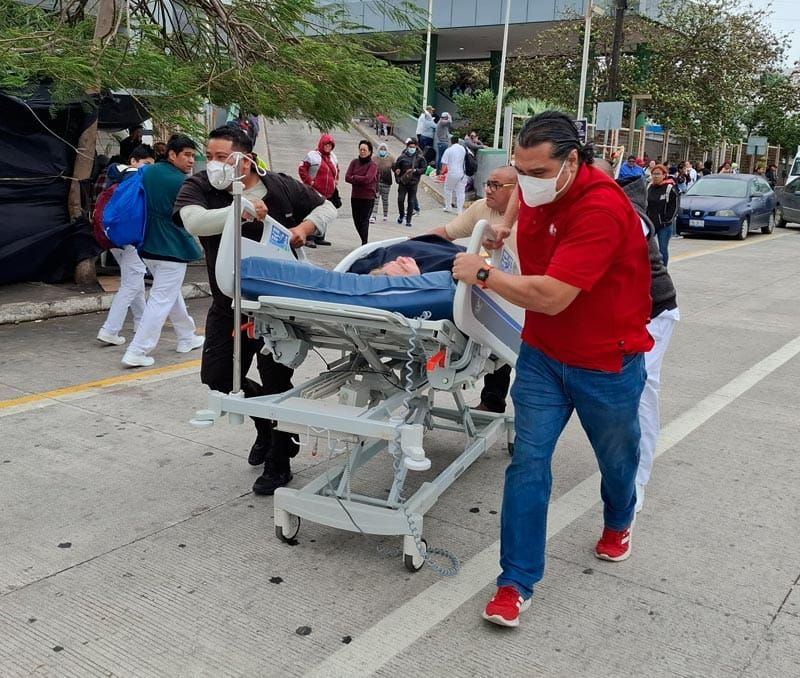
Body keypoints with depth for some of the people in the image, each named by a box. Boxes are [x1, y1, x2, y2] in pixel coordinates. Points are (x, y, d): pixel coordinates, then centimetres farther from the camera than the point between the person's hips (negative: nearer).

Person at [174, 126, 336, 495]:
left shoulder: (281, 187, -4)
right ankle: (266, 422, 34)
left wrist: (305, 227, -9)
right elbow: (193, 221, -27)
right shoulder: (199, 187, -6)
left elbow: (327, 208, 10)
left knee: (275, 379, -1)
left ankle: (279, 461, 18)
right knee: (217, 375, 4)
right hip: (229, 302, 3)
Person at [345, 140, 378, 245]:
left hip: (368, 197, -5)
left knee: (364, 221, -6)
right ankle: (364, 241, 27)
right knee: (357, 221, 11)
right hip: (355, 196, 5)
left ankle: (364, 244, -3)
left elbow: (367, 179, -20)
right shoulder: (354, 162, 6)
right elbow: (347, 177, -3)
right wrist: (360, 180, -13)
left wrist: (354, 178, -8)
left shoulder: (373, 165, -6)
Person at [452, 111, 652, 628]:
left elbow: (549, 297, -36)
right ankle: (517, 582, 6)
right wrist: (504, 224, 8)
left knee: (617, 457, 19)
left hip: (607, 362, -5)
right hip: (543, 353, 5)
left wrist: (483, 273, -25)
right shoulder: (536, 188, -6)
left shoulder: (602, 210, -30)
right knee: (528, 462, -4)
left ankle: (618, 522, 53)